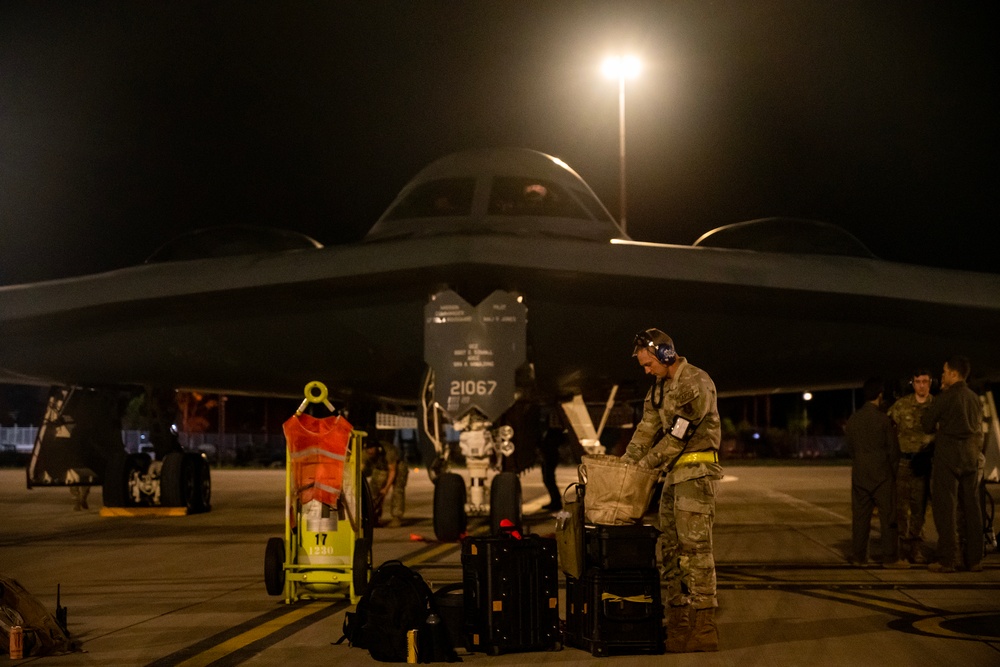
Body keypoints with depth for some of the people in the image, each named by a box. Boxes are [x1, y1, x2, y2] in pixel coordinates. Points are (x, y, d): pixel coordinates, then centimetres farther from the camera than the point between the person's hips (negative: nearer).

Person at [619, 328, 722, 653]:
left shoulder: (696, 383, -15)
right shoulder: (660, 386, 14)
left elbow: (679, 434, -17)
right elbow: (648, 427, 12)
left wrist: (647, 464, -11)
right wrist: (626, 462, -1)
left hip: (697, 473, -9)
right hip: (675, 474, 9)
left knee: (694, 547, -12)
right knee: (669, 548, 9)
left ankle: (704, 627, -10)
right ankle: (677, 622, 15)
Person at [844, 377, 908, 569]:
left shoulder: (853, 420, 5)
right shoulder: (883, 419, -11)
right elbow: (893, 449, -6)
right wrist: (893, 470, 9)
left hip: (859, 475, 5)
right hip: (882, 474, -5)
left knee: (860, 516, 8)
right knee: (888, 516, 0)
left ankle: (858, 556, 10)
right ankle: (890, 558, -1)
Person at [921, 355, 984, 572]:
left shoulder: (946, 397, -10)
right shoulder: (975, 398, 10)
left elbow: (926, 424, -4)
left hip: (948, 457, -6)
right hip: (972, 457, 6)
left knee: (945, 508, -2)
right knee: (971, 508, 9)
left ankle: (947, 560, -5)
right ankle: (974, 560, 11)